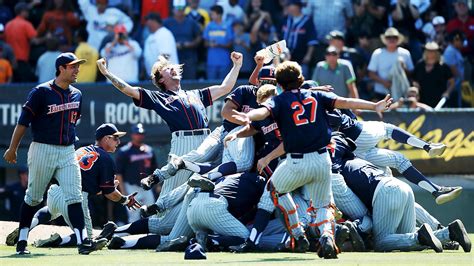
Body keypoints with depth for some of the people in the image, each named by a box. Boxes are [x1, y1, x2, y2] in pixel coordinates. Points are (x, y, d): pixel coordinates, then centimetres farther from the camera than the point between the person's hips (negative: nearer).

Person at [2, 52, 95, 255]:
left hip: (67, 152, 4)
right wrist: (12, 149, -6)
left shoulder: (76, 95, 9)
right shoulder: (41, 92, -9)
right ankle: (22, 240, 17)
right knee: (33, 198, 5)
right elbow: (23, 122, -7)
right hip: (43, 150, -4)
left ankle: (82, 241, -13)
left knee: (74, 197, -7)